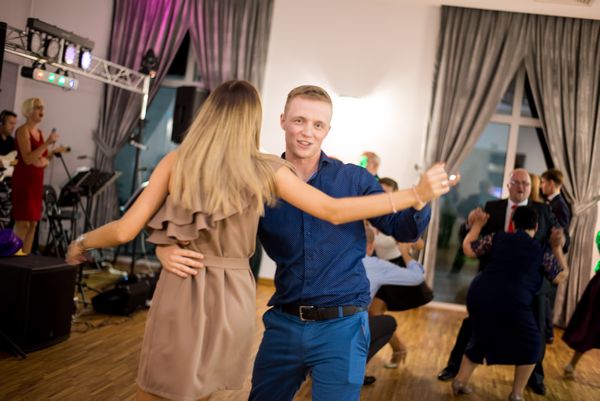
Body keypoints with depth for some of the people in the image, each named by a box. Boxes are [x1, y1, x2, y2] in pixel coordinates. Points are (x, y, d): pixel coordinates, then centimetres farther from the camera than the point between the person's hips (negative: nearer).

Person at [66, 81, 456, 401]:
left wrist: (82, 242, 19)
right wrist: (416, 195, 1)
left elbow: (126, 230, -2)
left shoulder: (176, 161, -1)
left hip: (179, 296, -1)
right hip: (232, 300, 2)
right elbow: (335, 212, -4)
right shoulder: (264, 170, -3)